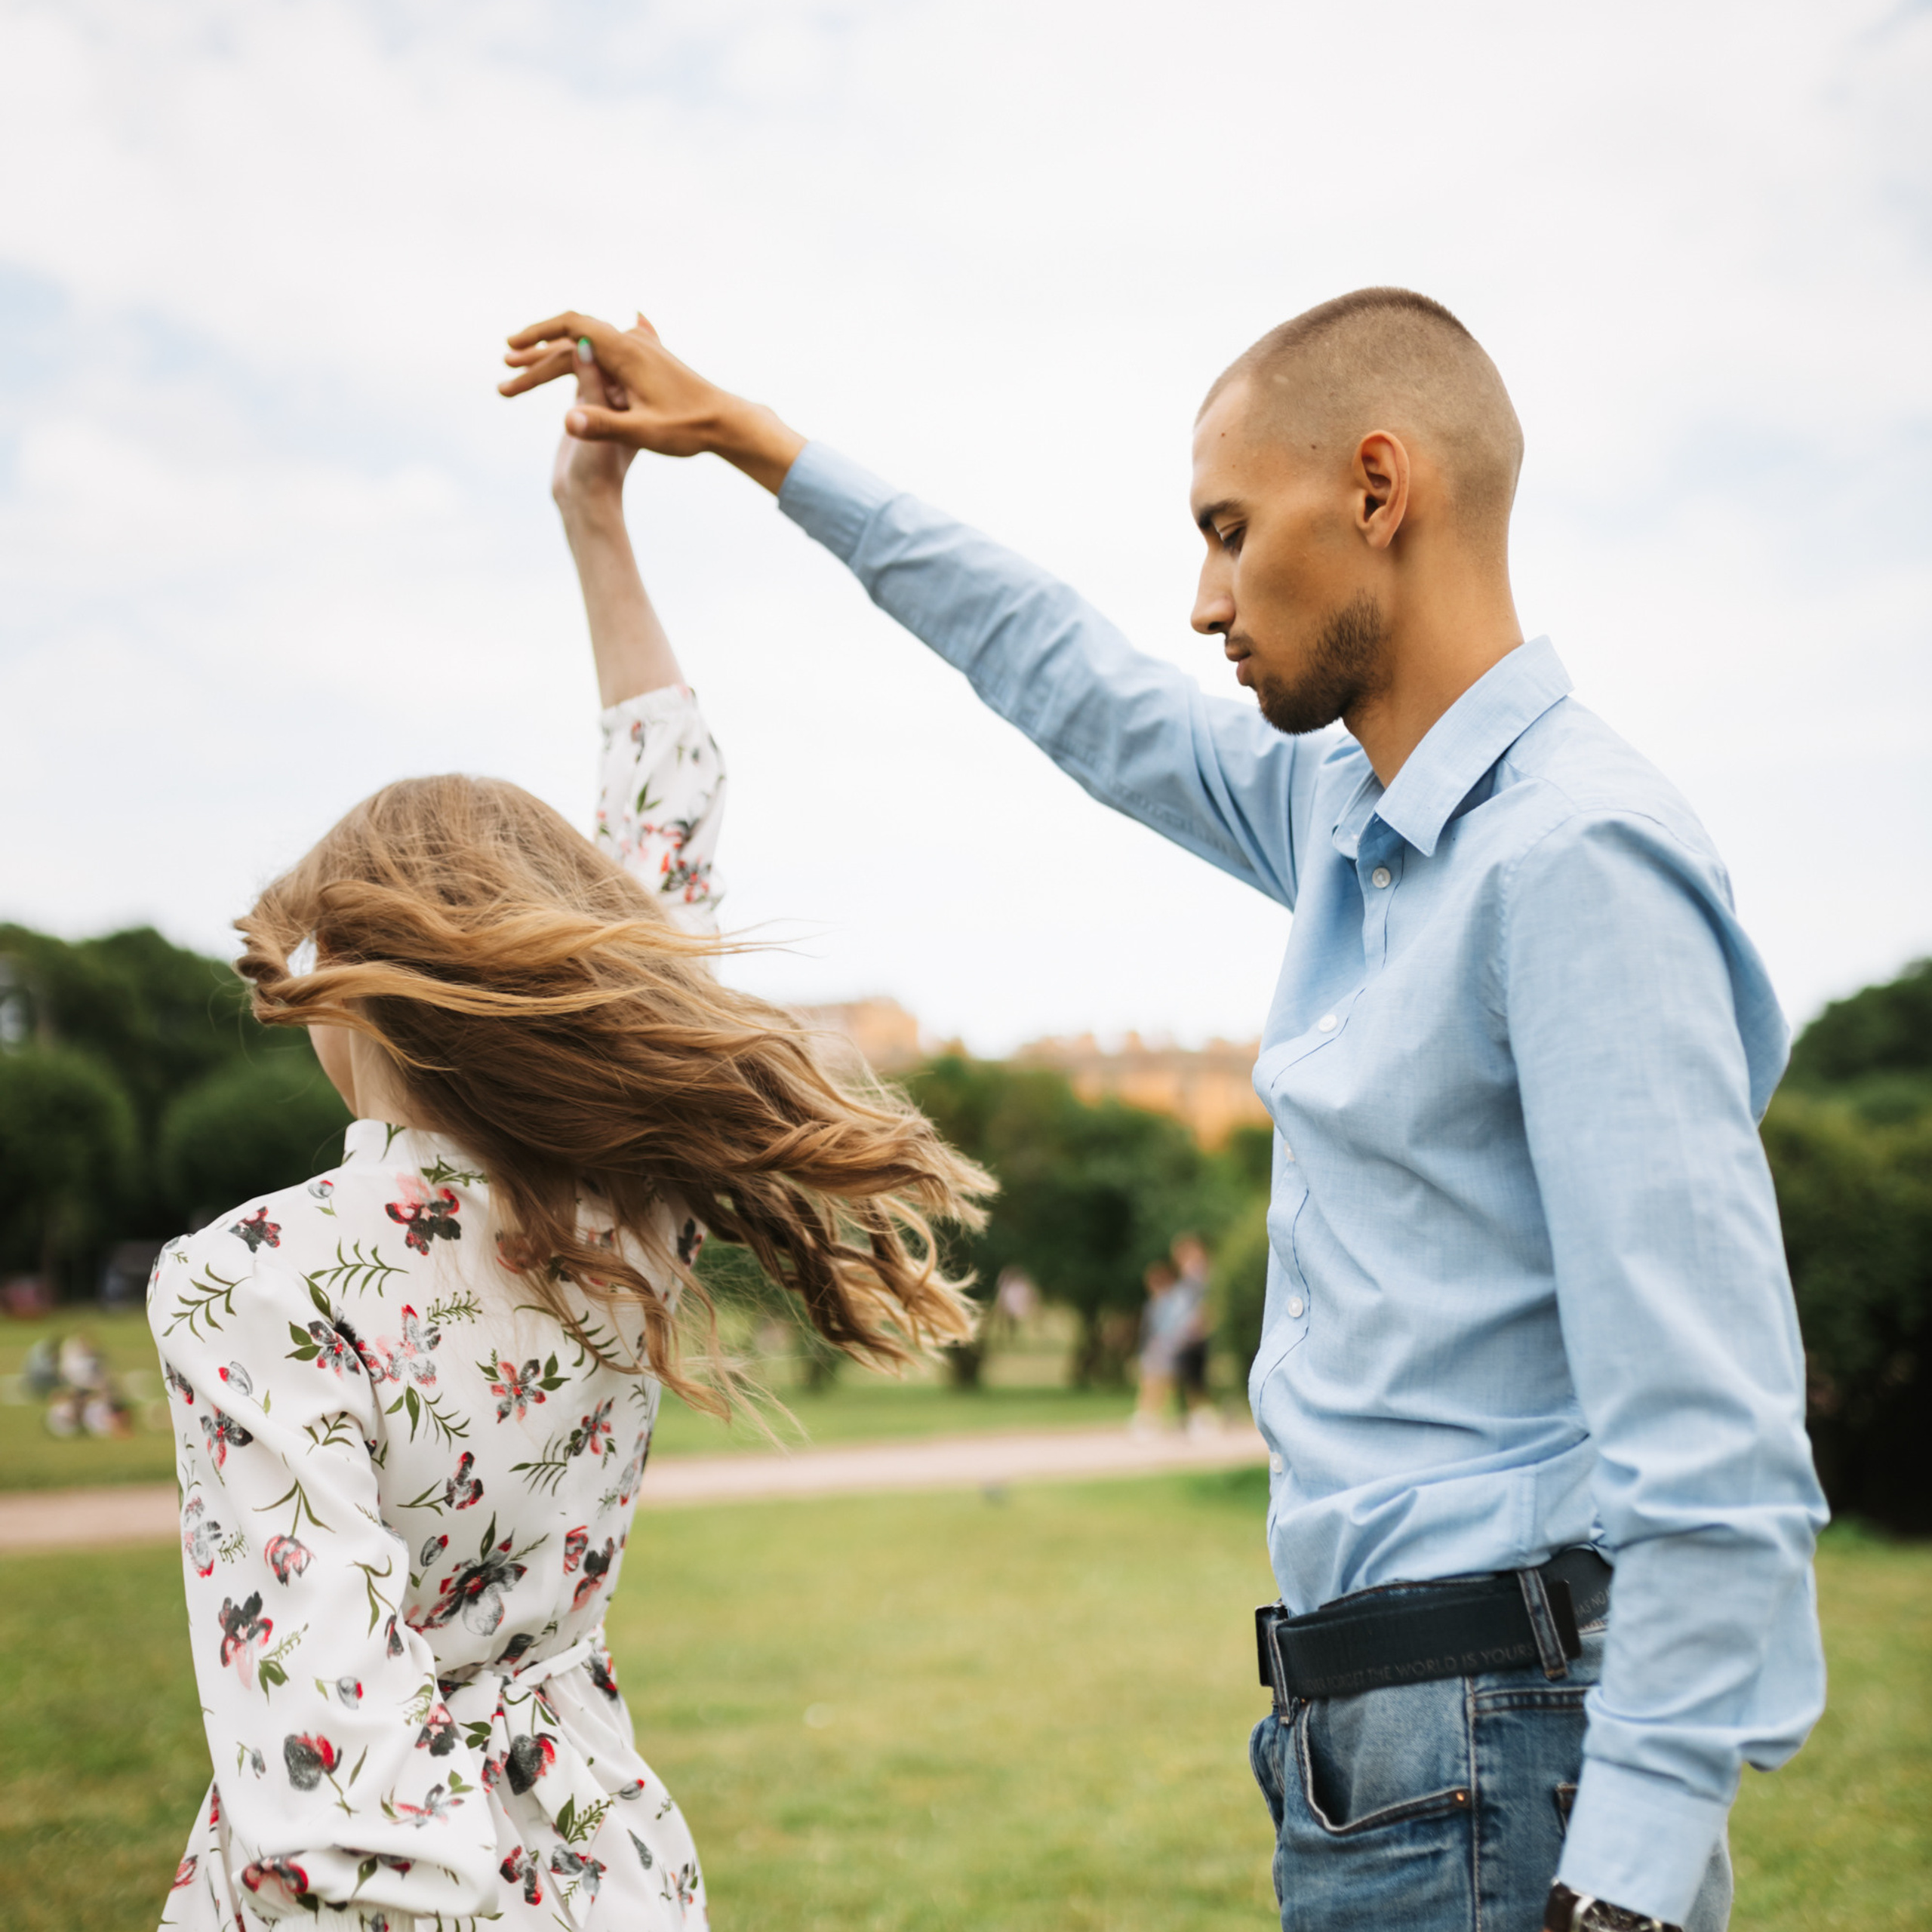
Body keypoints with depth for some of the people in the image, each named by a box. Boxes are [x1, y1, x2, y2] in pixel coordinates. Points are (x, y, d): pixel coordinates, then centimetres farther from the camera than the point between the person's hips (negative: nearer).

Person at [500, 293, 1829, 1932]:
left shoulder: (1578, 853, -17)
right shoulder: (1348, 815, 10)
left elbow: (1713, 1443, -22)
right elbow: (1074, 683, 25)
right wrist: (745, 436, 31)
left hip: (1496, 1760, -8)